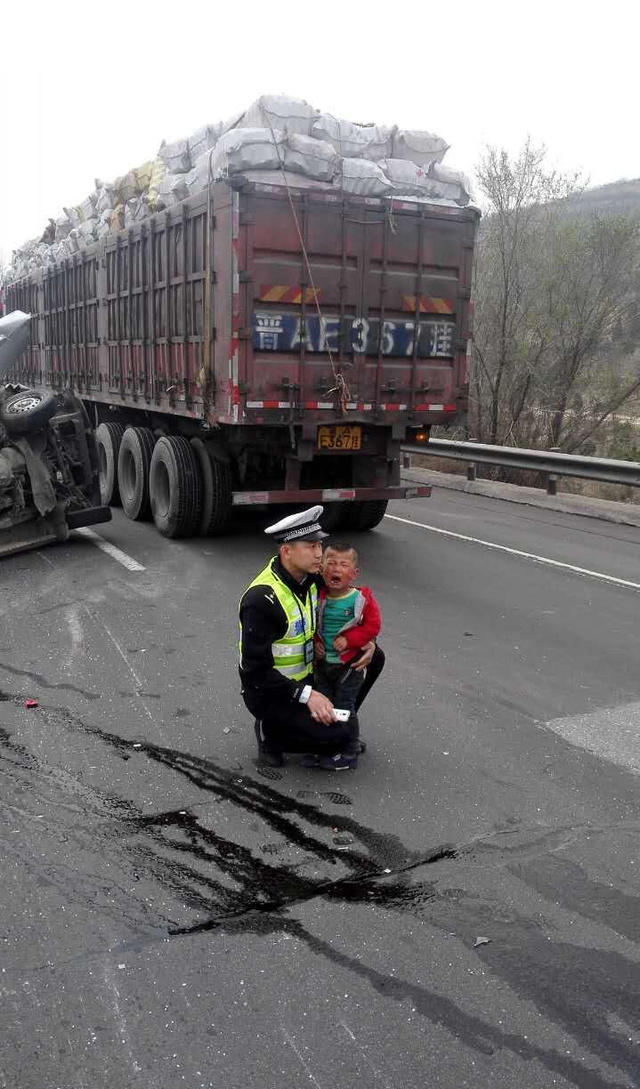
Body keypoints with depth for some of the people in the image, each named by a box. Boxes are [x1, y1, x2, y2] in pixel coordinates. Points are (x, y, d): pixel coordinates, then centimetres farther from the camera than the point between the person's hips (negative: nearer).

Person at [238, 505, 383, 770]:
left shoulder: (312, 578, -4)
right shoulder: (262, 599, -29)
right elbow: (256, 670, -27)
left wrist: (366, 641, -5)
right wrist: (306, 695, -29)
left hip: (307, 675, 8)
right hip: (269, 692, -8)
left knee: (374, 658, 4)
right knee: (338, 736, -23)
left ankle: (337, 722, 12)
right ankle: (271, 732, 1)